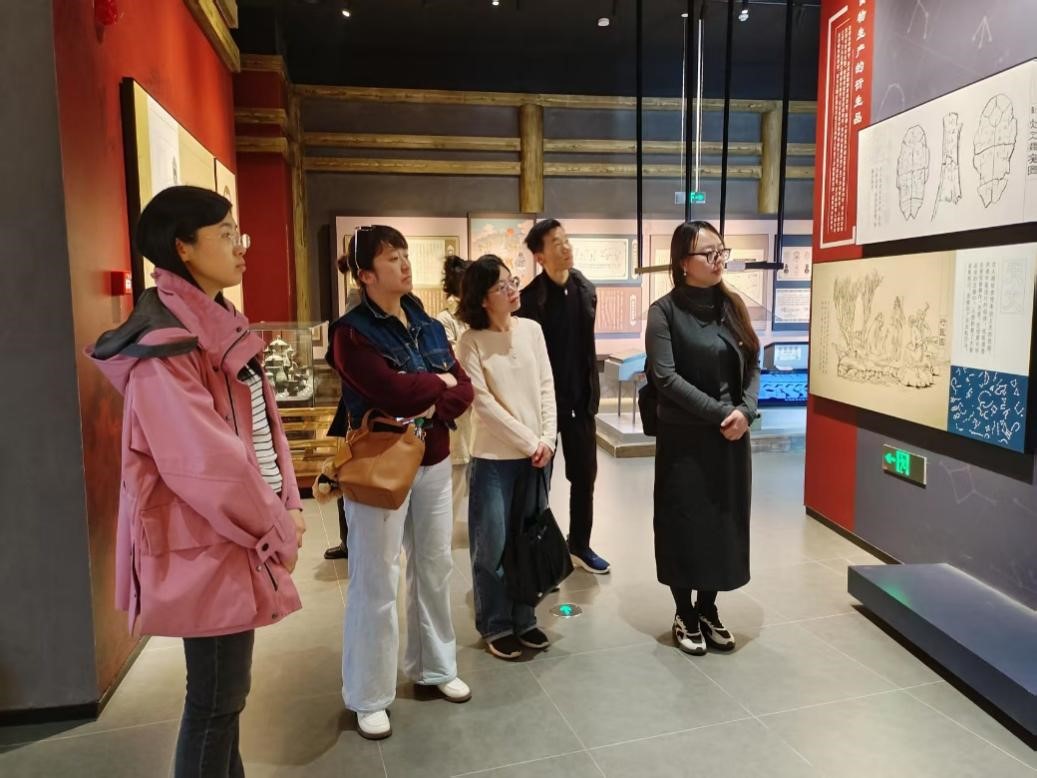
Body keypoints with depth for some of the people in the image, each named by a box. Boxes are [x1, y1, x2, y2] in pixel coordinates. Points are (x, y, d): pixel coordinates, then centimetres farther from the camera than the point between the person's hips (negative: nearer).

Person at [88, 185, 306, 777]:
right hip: (208, 543, -9)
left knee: (226, 690, 21)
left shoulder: (218, 324, 9)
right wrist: (277, 528, -13)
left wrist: (288, 505, 3)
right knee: (217, 698, 6)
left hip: (237, 534, 9)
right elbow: (206, 464, -25)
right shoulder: (167, 341, -20)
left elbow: (261, 424, 12)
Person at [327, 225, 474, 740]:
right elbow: (396, 391, -25)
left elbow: (463, 390, 2)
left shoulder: (429, 326, 8)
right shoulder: (351, 332, -12)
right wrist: (439, 381, -8)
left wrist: (432, 409, -17)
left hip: (432, 462, 6)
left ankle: (434, 667, 35)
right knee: (376, 583, 3)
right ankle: (368, 698, 19)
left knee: (434, 568, 16)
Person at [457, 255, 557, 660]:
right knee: (493, 546, 4)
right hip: (494, 457, -4)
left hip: (536, 454, 4)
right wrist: (529, 442, -12)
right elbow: (483, 403, -12)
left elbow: (546, 387, 4)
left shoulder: (531, 330, 4)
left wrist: (547, 438, -6)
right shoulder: (471, 342, -8)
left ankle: (523, 619, 28)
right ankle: (496, 627, 21)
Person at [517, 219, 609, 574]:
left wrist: (592, 391, 10)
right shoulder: (530, 299, -13)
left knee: (584, 475, 12)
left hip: (580, 398, 5)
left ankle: (579, 544, 29)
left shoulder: (585, 290, 4)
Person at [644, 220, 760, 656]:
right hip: (684, 438, -5)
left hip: (732, 437, 5)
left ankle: (708, 610, 30)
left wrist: (745, 410, -11)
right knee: (685, 524, 5)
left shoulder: (732, 306, 8)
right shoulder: (665, 311, -8)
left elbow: (753, 365, 7)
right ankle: (685, 616, 23)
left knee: (725, 522, 12)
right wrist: (719, 414, -18)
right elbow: (665, 376, -16)